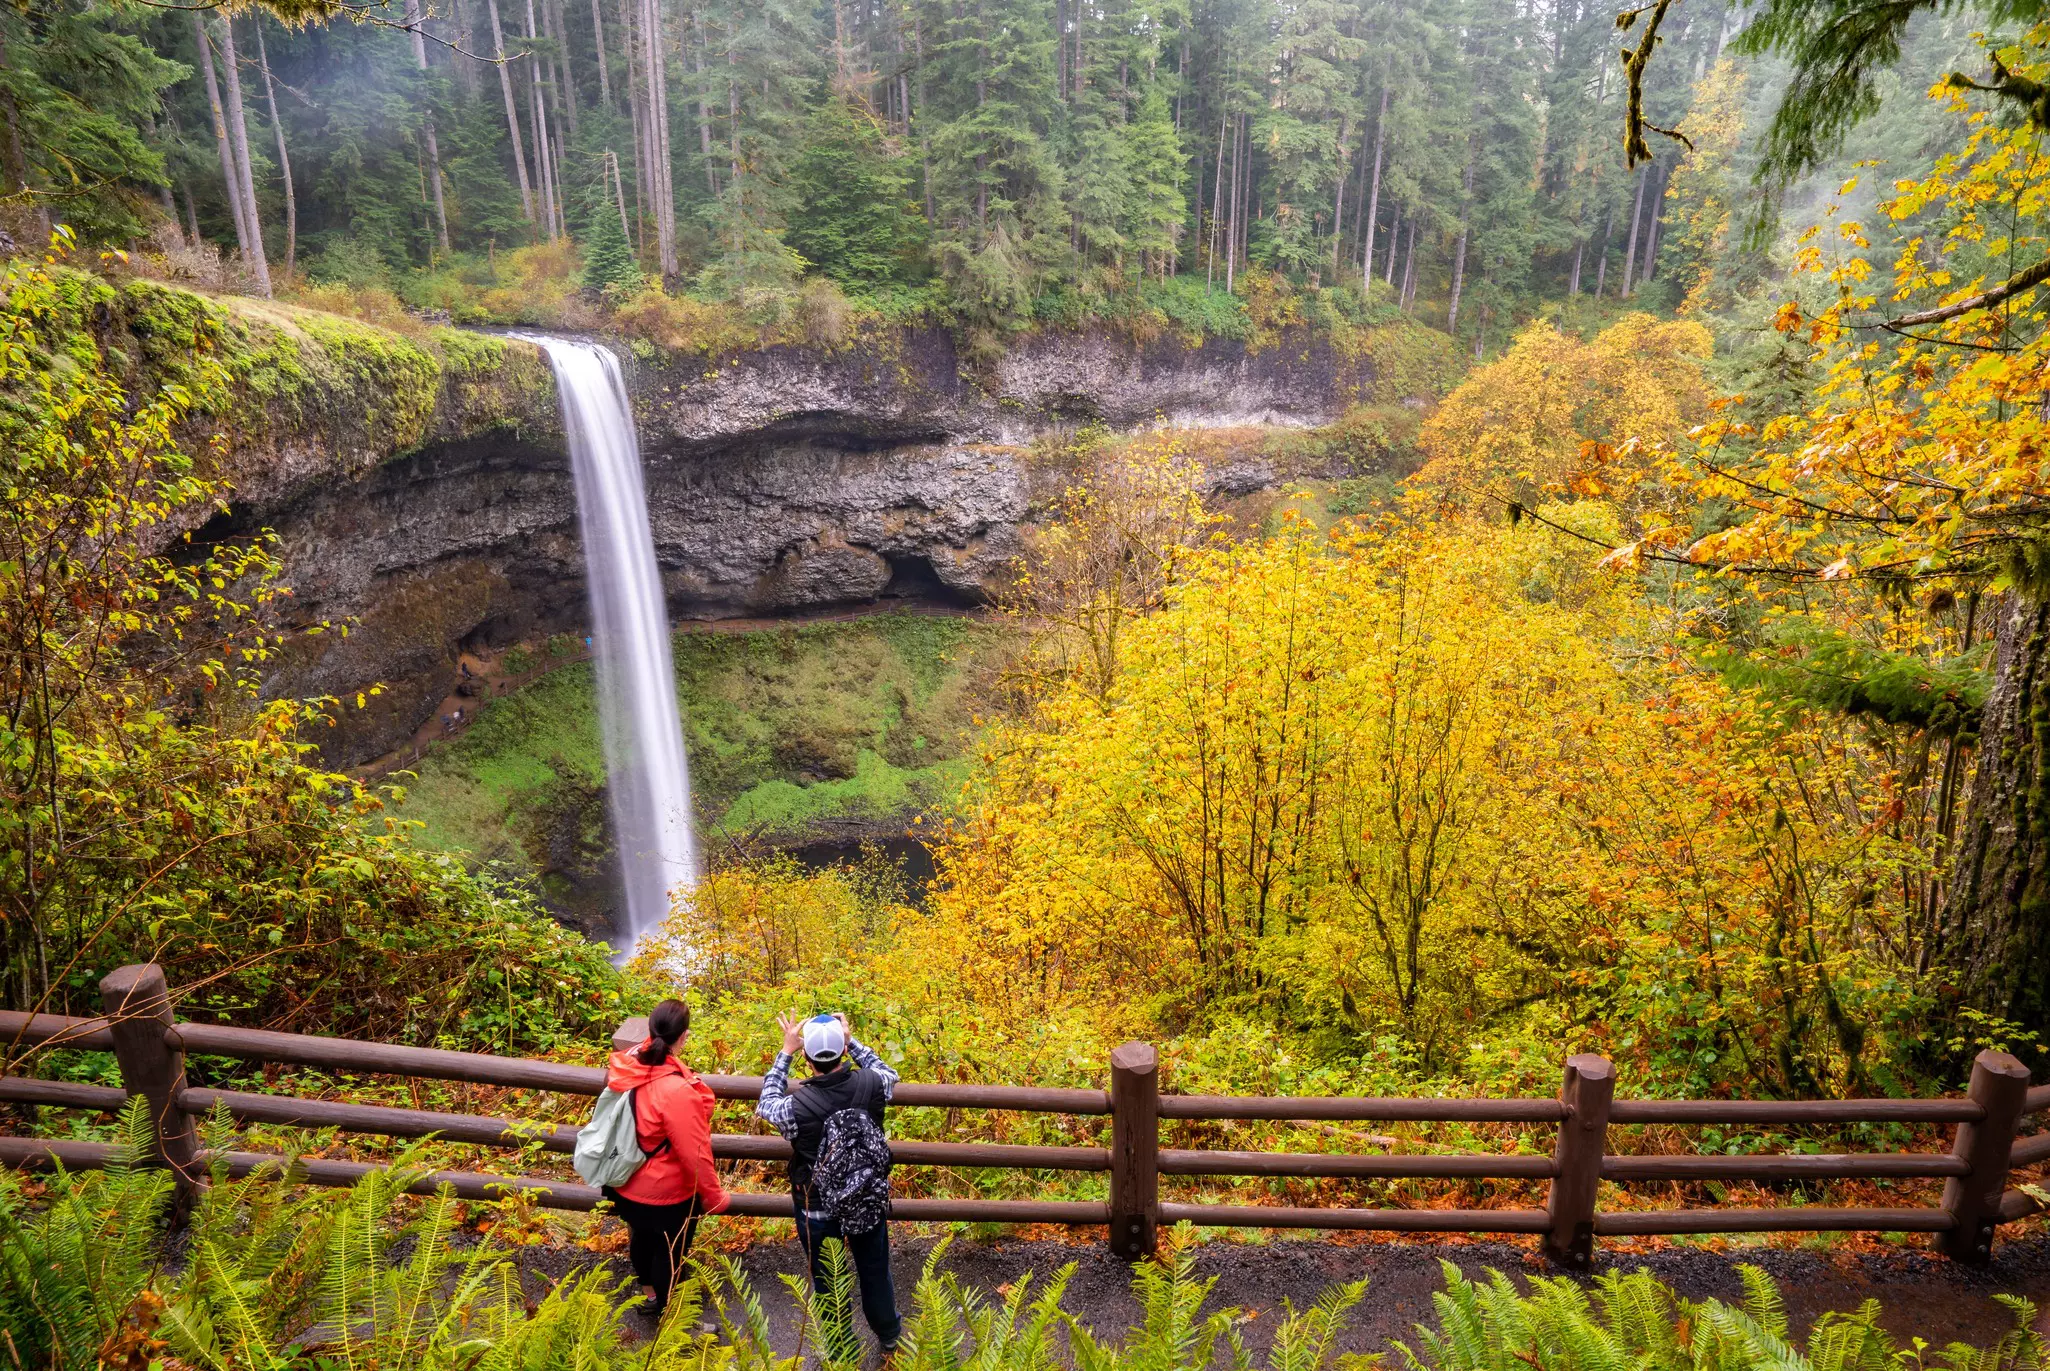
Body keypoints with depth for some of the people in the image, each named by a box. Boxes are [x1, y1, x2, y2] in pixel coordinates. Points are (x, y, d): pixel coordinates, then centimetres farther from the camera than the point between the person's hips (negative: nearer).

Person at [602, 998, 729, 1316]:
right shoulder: (677, 1091, -38)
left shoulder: (626, 1066, -16)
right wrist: (714, 1196, -12)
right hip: (667, 1193, -7)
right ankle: (663, 1310, 42)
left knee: (643, 1235, 31)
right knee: (670, 1251, 20)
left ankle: (647, 1289, 57)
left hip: (626, 1183, 7)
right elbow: (694, 1154, -27)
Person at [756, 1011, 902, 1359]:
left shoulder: (796, 1106, -31)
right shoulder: (870, 1084, -25)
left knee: (829, 1283, 21)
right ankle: (890, 1340, 48)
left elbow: (766, 1105, -6)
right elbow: (889, 1075, 2)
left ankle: (843, 1354, 42)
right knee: (875, 1272, 26)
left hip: (818, 1211, -3)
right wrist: (852, 1042, 1)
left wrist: (786, 1052, -6)